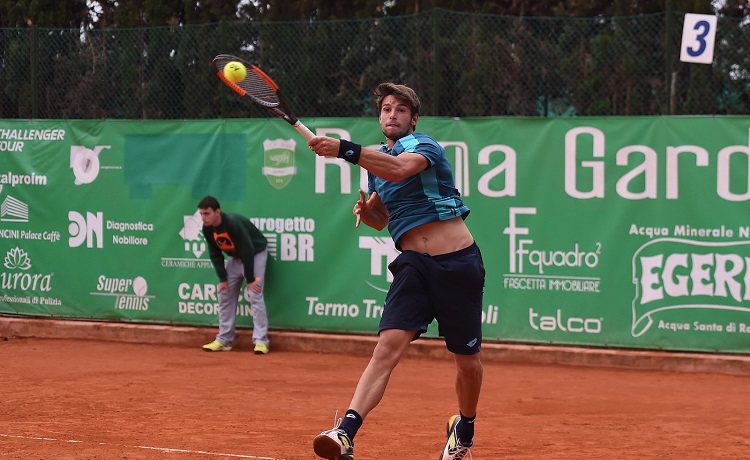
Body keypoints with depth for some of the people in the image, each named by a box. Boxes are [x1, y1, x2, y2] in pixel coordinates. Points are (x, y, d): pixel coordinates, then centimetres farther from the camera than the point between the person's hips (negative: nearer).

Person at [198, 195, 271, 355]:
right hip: (235, 257, 7)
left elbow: (248, 251, -29)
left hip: (256, 254, -7)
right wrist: (222, 278, -9)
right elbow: (215, 254, -2)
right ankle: (224, 340, 11)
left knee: (255, 295, -18)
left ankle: (261, 341, -19)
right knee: (225, 295, 4)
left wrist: (250, 279, -25)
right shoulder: (207, 229, -12)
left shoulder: (233, 223, -34)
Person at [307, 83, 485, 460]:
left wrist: (344, 149, -37)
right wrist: (366, 210, 6)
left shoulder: (423, 145, -5)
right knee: (388, 347, -17)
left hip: (458, 263, -4)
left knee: (467, 361, 6)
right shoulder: (376, 160, 16)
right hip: (413, 264, 4)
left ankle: (464, 427, 35)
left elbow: (400, 169, -29)